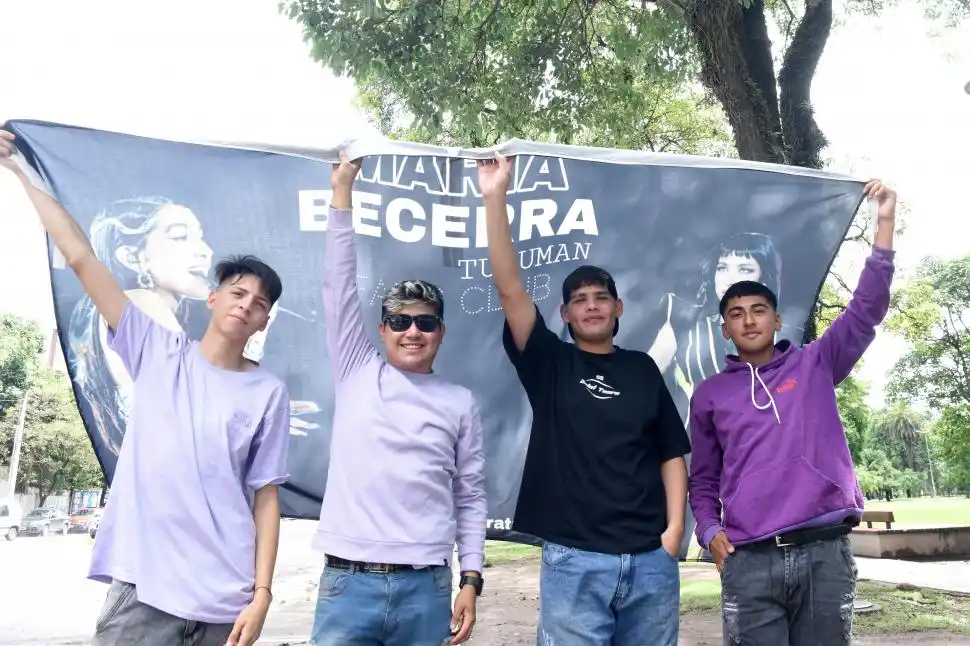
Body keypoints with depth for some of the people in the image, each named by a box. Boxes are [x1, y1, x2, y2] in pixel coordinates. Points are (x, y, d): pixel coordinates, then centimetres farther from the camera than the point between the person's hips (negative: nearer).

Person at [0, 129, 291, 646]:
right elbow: (81, 259, 3)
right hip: (141, 588, 1)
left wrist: (261, 595, -7)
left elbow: (266, 498, 0)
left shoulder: (269, 394, 2)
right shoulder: (158, 352, 4)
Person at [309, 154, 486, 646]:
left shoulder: (460, 403, 6)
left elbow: (471, 498, 8)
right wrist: (342, 190, -2)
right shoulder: (357, 374, 6)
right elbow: (339, 284, 0)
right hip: (348, 582, 0)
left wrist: (471, 581, 1)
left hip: (426, 586, 1)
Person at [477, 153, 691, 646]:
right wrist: (495, 197, -14)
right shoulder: (549, 363, 4)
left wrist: (675, 527, -2)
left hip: (650, 558, 3)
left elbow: (671, 453, 11)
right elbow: (509, 287, -8)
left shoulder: (642, 369, 12)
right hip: (574, 559, -2)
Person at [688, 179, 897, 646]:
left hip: (826, 550, 0)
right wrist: (709, 530, 0)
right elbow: (703, 477, 17)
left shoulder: (814, 365, 11)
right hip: (748, 559, 0)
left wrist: (884, 225, -5)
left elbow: (865, 311, 1)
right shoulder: (710, 393, 13)